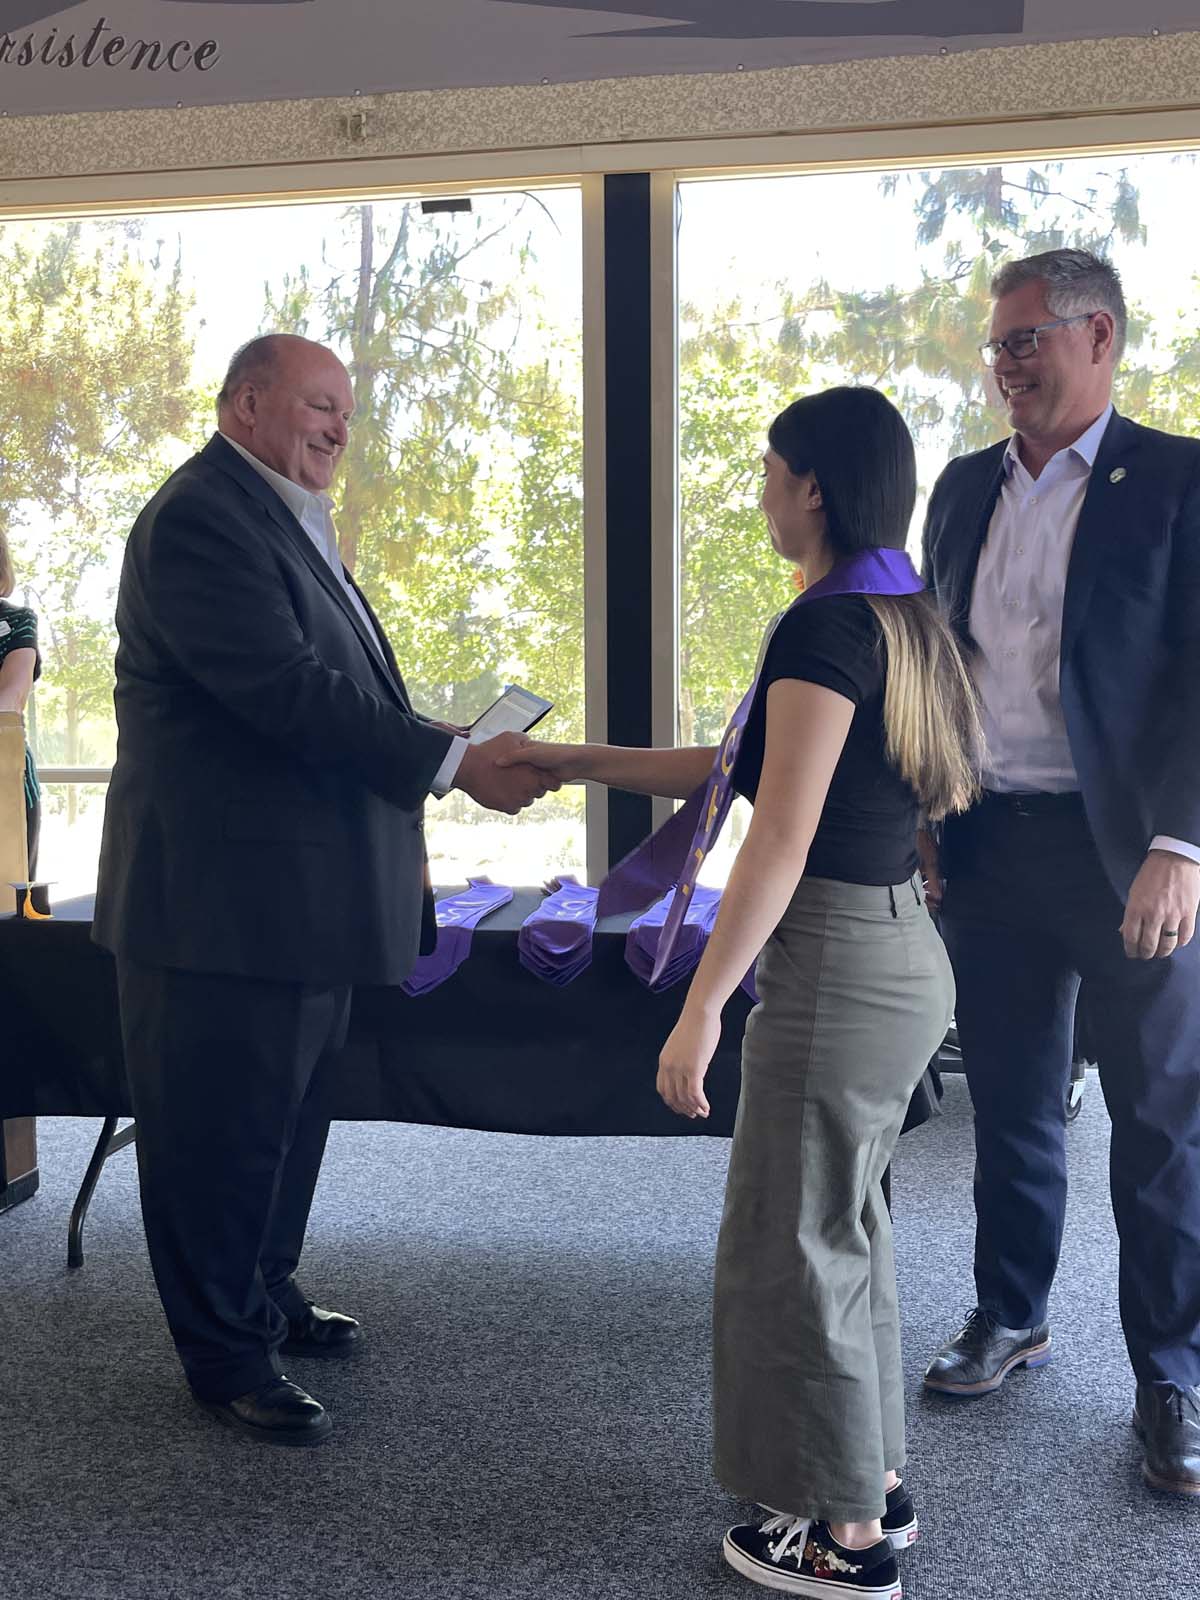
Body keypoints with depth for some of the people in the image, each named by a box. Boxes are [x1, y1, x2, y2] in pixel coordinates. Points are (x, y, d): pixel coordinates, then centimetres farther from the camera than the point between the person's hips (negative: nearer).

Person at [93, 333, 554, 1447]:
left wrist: (395, 841, 17)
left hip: (303, 892, 11)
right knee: (223, 1130, 3)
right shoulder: (200, 519, -18)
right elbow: (288, 689, -27)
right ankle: (226, 1357, 18)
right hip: (224, 893, -10)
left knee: (286, 1113, 21)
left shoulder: (286, 519, 16)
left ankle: (266, 1299, 38)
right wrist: (455, 763, -27)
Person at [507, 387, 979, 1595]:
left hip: (836, 965, -9)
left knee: (797, 1240, 4)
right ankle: (872, 1480, 34)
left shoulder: (825, 626, -18)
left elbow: (780, 839, -22)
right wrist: (576, 760, 19)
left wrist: (700, 1011, -20)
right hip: (902, 950, 10)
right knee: (844, 1222, 20)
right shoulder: (902, 619, 12)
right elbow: (751, 766, 17)